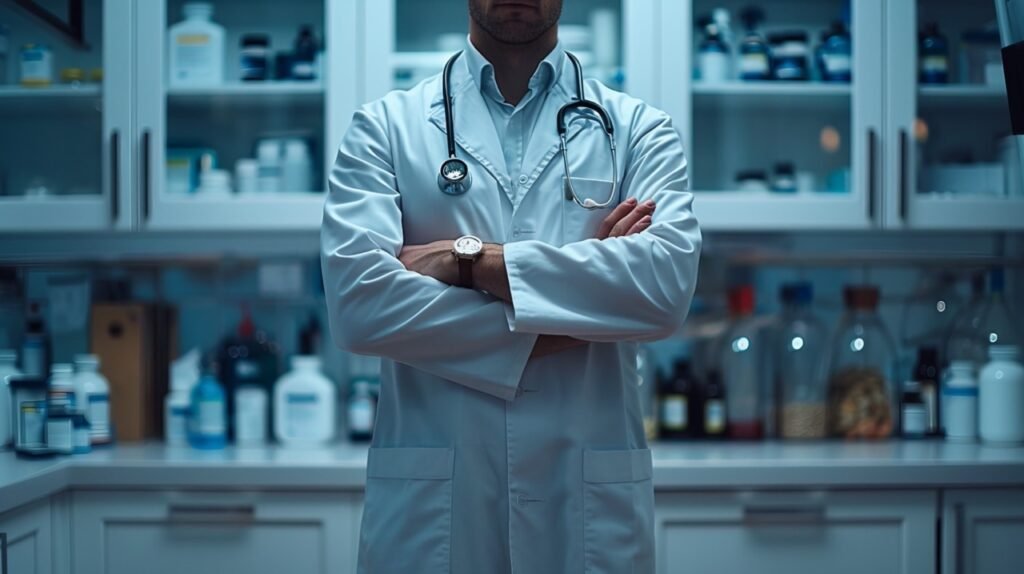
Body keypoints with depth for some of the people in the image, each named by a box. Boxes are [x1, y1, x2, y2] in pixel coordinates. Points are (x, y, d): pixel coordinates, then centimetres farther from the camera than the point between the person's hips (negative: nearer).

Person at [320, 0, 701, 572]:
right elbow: (358, 300, -10)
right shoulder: (385, 126, 4)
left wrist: (470, 261, -14)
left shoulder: (640, 128, 5)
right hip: (427, 495, 0)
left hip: (593, 497, 1)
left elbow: (670, 279, -12)